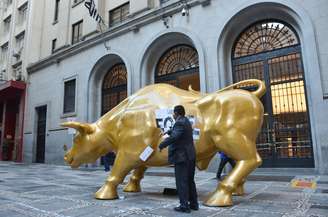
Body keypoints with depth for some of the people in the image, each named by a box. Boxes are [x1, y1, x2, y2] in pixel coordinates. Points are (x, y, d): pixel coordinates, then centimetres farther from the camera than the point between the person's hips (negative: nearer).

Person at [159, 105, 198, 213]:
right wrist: (168, 131, 44)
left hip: (181, 157, -10)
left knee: (181, 182, -1)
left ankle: (184, 206, 5)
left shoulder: (180, 123, -16)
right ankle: (193, 203, 26)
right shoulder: (185, 121, 13)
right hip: (190, 156, 10)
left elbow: (173, 137, -31)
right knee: (190, 181, 17)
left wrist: (161, 145, -21)